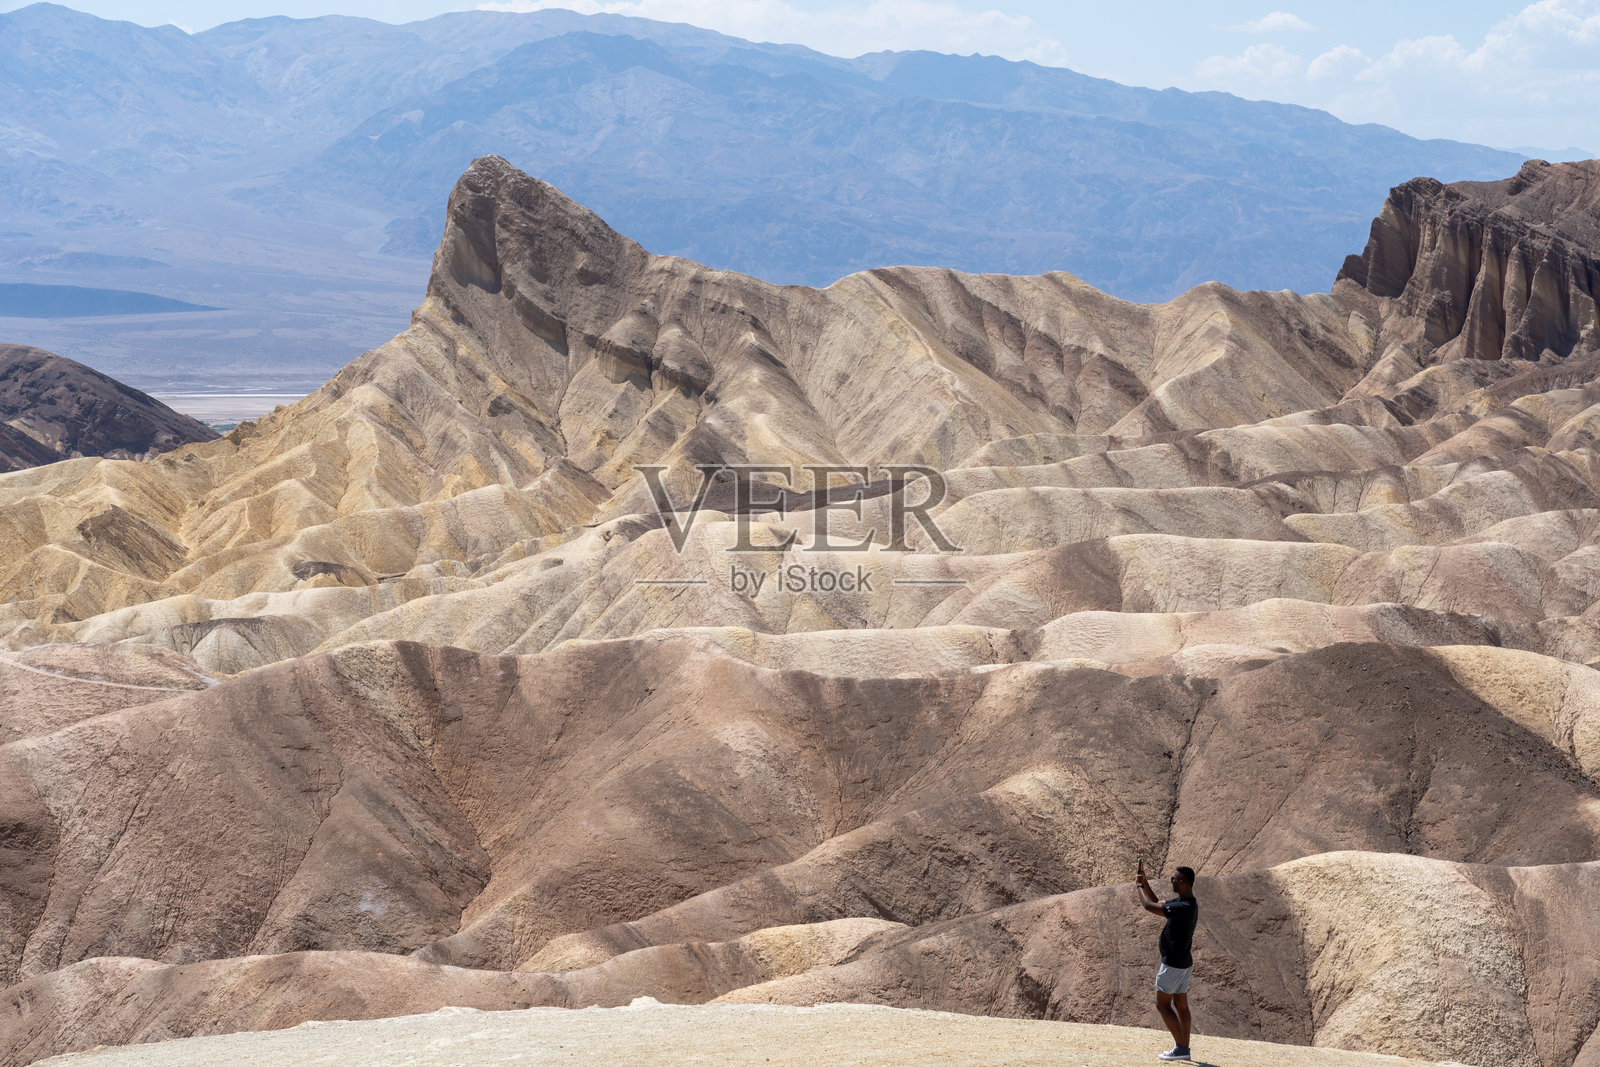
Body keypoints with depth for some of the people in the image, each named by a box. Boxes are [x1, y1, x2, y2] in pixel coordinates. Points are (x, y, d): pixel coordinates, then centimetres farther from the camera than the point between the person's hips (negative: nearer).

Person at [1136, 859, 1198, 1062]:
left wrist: (1139, 886, -6)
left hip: (1173, 964, -10)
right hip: (1184, 962, 10)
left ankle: (1180, 1046, -6)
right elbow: (1158, 903, 20)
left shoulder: (1184, 908, -26)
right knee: (1181, 1004, 13)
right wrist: (1143, 880, 16)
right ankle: (1184, 1048, 17)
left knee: (1162, 1004, -3)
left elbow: (1149, 906, -23)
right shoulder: (1183, 903, 6)